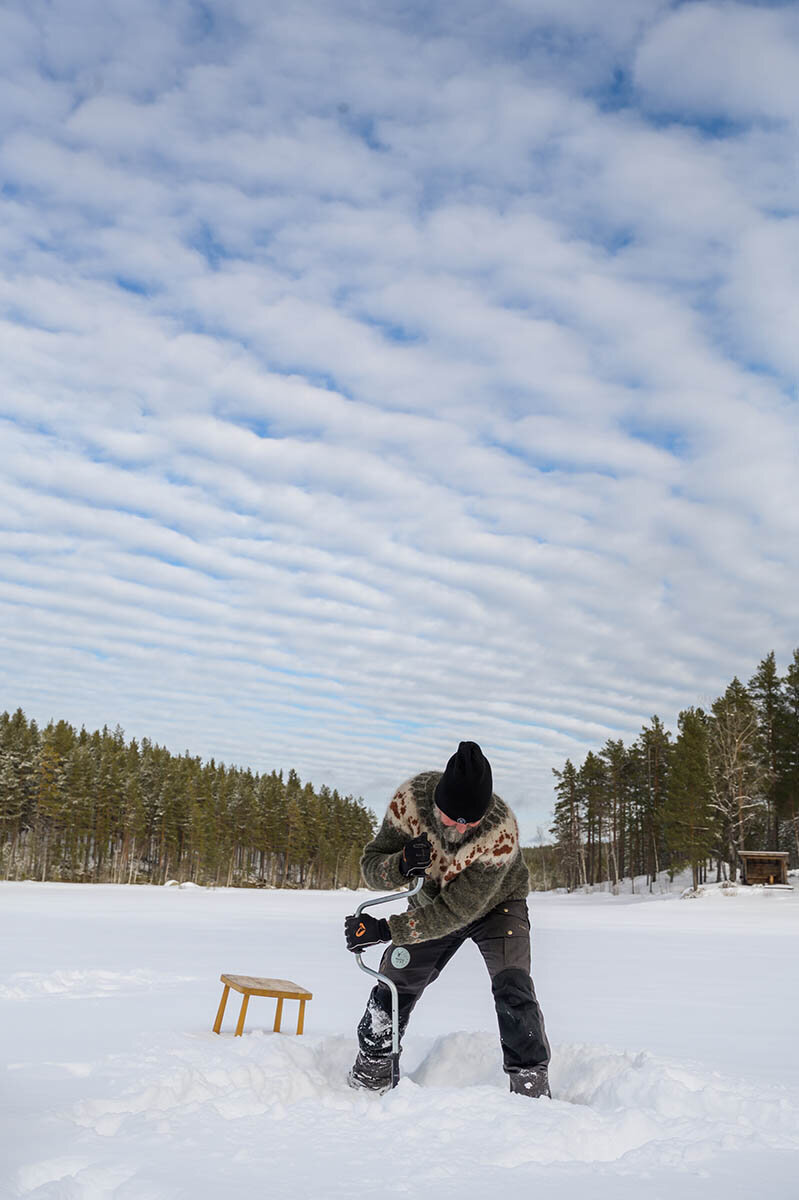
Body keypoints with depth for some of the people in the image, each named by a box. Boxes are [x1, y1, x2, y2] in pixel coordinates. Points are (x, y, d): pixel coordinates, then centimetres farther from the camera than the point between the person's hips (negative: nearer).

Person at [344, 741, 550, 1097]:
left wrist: (384, 930, -38)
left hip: (495, 903, -3)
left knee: (512, 988, -21)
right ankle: (368, 1073, 28)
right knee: (394, 985, 6)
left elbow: (456, 911, -36)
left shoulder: (501, 833, -41)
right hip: (431, 901, 3)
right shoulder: (409, 799, -33)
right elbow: (370, 867, -23)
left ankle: (531, 1083, -7)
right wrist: (401, 865, -46)